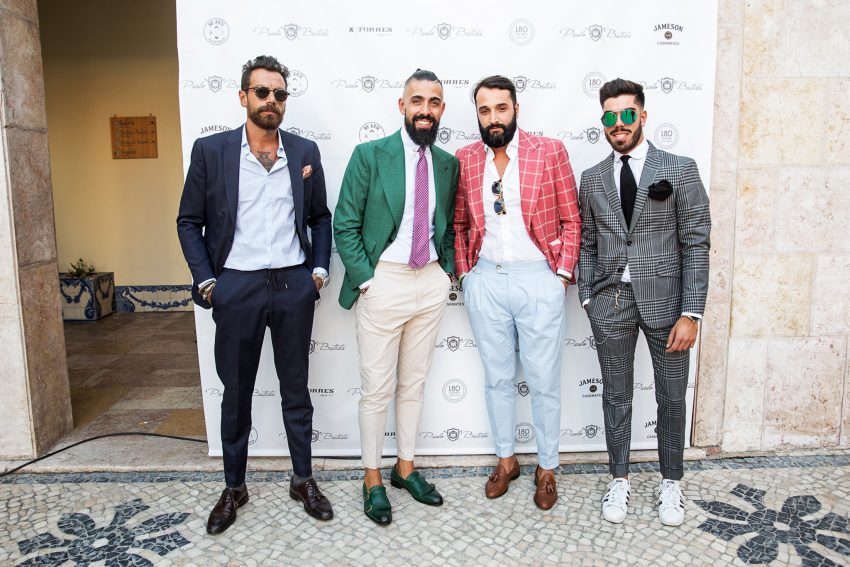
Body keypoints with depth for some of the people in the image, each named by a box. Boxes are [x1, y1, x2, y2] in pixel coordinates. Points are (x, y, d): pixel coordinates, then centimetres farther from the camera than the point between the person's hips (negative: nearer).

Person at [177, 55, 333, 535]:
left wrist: (320, 268, 1)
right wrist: (205, 280, -5)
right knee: (236, 392, 11)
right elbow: (190, 222, 3)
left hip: (294, 285, 1)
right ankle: (234, 488, 29)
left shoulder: (305, 151, 5)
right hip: (235, 287, -1)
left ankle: (304, 480, 28)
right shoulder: (210, 150, 0)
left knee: (296, 387, 12)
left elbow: (320, 217, 11)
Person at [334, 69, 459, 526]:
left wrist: (448, 270, 6)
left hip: (431, 283, 4)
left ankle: (405, 468, 33)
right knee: (377, 389, 5)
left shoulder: (448, 163, 8)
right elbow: (345, 225, -7)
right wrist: (365, 279, -12)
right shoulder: (370, 155, -5)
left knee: (414, 383, 16)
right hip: (384, 282, -4)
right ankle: (372, 479, 24)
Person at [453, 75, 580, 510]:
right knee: (497, 378, 15)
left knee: (543, 381, 7)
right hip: (485, 282, 3)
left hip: (539, 281, -2)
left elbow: (571, 220, 0)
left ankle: (547, 467, 28)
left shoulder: (550, 151, -3)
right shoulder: (464, 160, 4)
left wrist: (562, 275, -5)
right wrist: (465, 274, 3)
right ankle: (506, 459, 34)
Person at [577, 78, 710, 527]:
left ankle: (670, 482, 31)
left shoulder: (680, 170, -2)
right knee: (616, 395, 12)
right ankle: (619, 479, 30)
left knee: (672, 396, 10)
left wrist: (690, 313, -11)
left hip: (664, 297, -2)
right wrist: (587, 297, 0)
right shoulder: (591, 178, 8)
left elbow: (696, 244, -5)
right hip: (610, 301, 2)